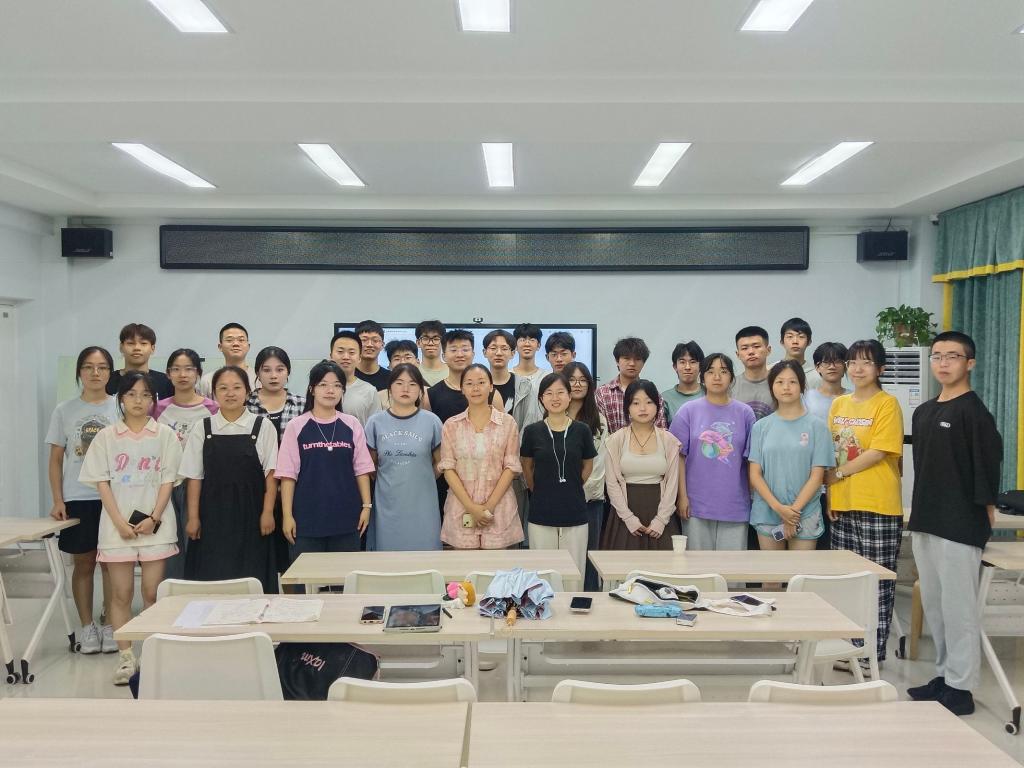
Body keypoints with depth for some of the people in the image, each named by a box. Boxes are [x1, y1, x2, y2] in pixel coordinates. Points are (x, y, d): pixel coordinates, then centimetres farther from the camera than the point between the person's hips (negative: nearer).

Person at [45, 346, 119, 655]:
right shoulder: (64, 411, 4)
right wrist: (57, 500, -2)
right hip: (76, 499, 1)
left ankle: (109, 626, 16)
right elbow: (55, 460, 7)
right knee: (83, 563, 8)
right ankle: (87, 627, 19)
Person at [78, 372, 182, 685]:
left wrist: (154, 518, -11)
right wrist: (119, 522, -9)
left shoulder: (165, 434, 3)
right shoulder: (106, 436, 5)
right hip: (117, 525, 1)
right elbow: (102, 482, 1)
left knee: (152, 592, 1)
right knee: (121, 594, 3)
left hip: (155, 525, 0)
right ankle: (125, 656, 13)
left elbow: (168, 480, 1)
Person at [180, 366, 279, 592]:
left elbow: (270, 474, 0)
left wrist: (267, 512, -6)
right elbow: (194, 476, 5)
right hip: (212, 513, 1)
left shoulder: (263, 427, 1)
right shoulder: (202, 429, 6)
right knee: (210, 577, 1)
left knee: (251, 578, 0)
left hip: (249, 514, -1)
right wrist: (193, 517, 0)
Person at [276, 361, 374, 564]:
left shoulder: (352, 425, 4)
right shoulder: (296, 426, 0)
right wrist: (287, 515, -4)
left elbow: (362, 469, 6)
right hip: (307, 518, -1)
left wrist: (366, 506, 2)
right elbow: (288, 474, -1)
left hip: (346, 517, 1)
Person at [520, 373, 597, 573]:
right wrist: (540, 491, 10)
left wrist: (571, 489, 10)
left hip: (575, 513, 0)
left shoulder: (582, 430, 0)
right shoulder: (532, 431, -1)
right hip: (541, 514, 0)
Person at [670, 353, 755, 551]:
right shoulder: (689, 411, 0)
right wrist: (682, 496, -4)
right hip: (697, 503, -1)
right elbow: (679, 456, -1)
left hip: (734, 504, 1)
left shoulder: (744, 413, 3)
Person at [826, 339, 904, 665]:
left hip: (878, 507, -6)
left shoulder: (887, 403, -6)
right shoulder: (838, 404, 11)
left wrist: (839, 473, -8)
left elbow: (878, 452, -14)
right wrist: (830, 494, 5)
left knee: (878, 582, 3)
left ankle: (875, 654, 14)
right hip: (843, 505, 6)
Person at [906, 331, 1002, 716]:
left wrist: (981, 513, -12)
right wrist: (920, 514, 18)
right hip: (924, 525, 8)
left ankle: (960, 688, 9)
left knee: (958, 607, -1)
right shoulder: (923, 412, 13)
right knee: (933, 605, 15)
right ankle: (945, 674, 27)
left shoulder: (974, 412, -9)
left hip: (960, 527, -8)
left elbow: (987, 468, -12)